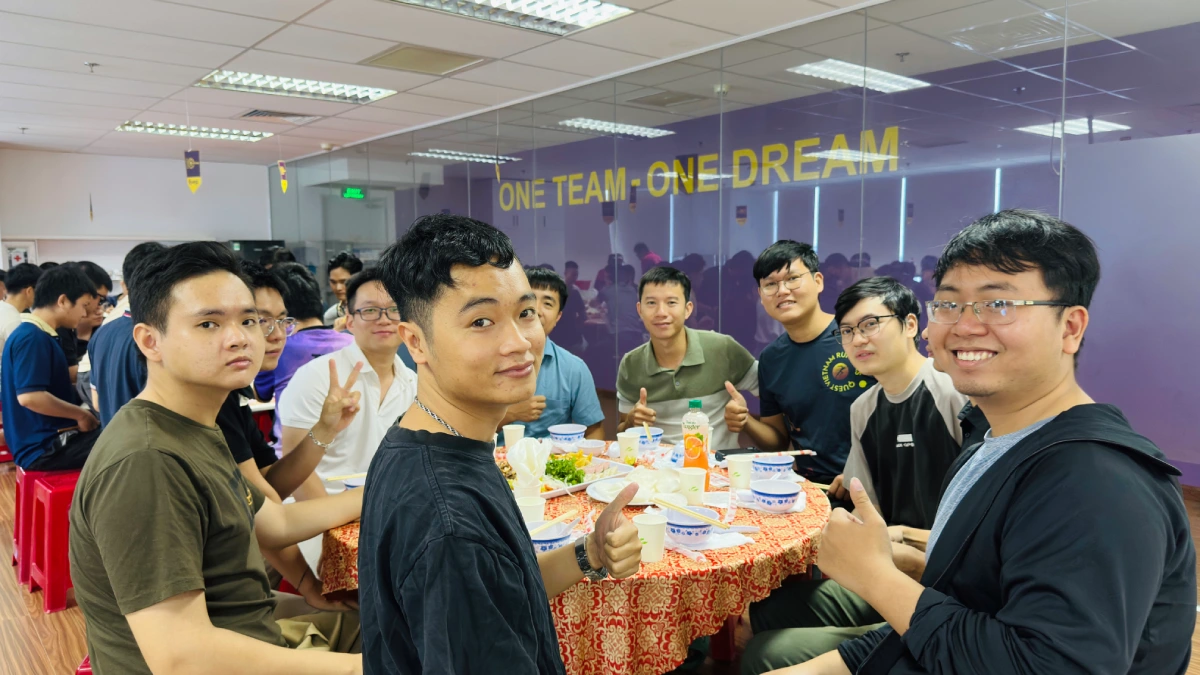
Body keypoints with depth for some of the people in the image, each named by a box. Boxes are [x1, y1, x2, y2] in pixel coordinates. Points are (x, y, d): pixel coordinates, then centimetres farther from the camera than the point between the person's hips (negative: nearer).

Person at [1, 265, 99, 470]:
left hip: (49, 437, 10)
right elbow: (29, 396, -26)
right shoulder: (32, 338, -17)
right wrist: (81, 414, -15)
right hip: (43, 448, -10)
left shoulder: (37, 335, 13)